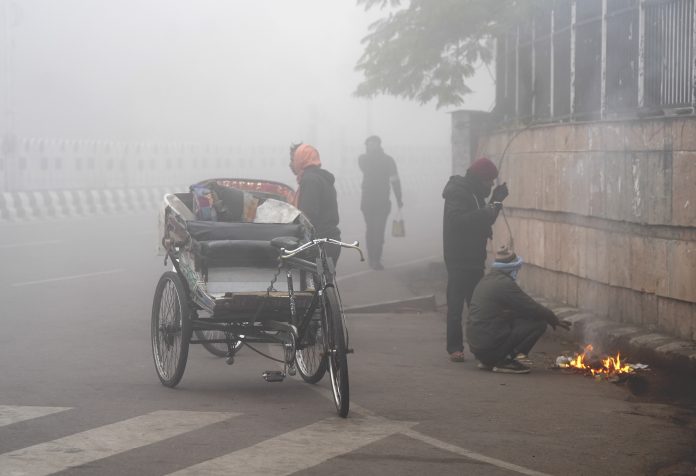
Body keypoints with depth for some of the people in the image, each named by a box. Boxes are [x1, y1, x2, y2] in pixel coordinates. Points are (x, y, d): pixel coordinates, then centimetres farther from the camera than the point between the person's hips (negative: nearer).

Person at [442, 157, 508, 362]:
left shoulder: (474, 193, 15)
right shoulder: (457, 192, -13)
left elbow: (483, 220, 19)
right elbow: (459, 219, -26)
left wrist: (495, 202, 5)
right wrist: (494, 205, -25)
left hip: (475, 258, 9)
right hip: (459, 258, -9)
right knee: (456, 304, -6)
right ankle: (455, 347, -4)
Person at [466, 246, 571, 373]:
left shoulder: (486, 280, 17)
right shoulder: (504, 284, -13)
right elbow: (533, 309, -9)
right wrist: (555, 320, 8)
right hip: (490, 346, -9)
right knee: (538, 323, -4)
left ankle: (488, 361, 13)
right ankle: (505, 362, -9)